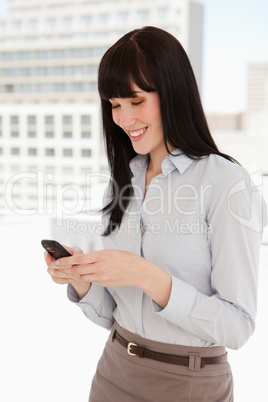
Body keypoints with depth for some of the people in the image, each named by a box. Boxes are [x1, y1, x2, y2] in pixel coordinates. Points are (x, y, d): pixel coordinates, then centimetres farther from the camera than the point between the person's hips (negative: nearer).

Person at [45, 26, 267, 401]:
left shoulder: (225, 183, -17)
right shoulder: (123, 183, 2)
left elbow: (237, 326, -18)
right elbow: (111, 315, 6)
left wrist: (148, 276, -28)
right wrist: (82, 280, -14)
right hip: (115, 371, 5)